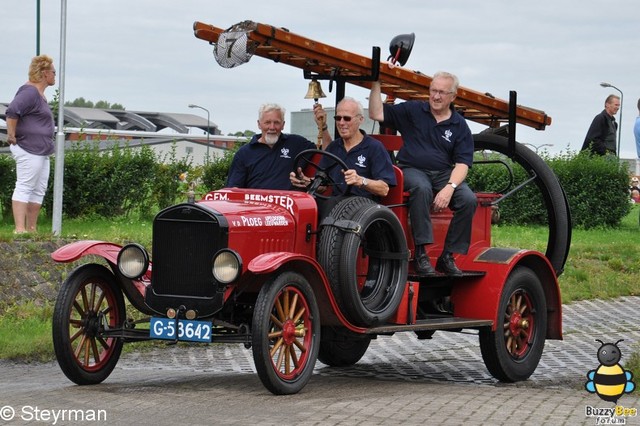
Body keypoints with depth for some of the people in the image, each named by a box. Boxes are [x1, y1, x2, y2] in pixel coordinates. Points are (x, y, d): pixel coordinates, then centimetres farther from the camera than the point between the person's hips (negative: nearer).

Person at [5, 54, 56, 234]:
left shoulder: (39, 93, 18)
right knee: (24, 187, -11)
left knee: (39, 190, 10)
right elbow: (12, 111, -26)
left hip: (41, 151, 10)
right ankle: (20, 229, -14)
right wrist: (11, 135, -22)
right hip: (29, 150, -10)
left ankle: (31, 229, 14)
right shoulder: (30, 92, -15)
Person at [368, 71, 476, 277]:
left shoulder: (460, 126, 7)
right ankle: (421, 254, -35)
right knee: (421, 189, -38)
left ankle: (448, 256, -16)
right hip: (413, 169, -2)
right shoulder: (412, 110, 8)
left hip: (445, 174, 2)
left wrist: (449, 187, -20)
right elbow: (376, 113, 2)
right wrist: (376, 83, -7)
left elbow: (462, 164, -2)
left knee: (468, 199, -25)